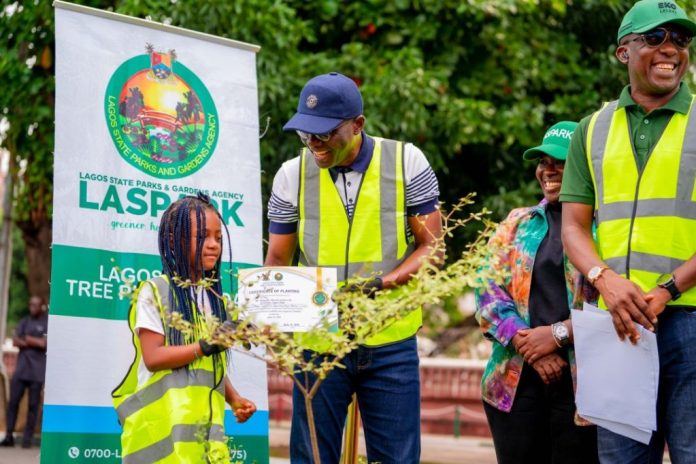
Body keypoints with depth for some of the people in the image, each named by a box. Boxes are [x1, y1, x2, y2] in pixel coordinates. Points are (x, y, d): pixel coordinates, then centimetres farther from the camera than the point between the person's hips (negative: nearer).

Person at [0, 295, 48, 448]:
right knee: (13, 401, -1)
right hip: (21, 368, 4)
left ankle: (27, 439, 1)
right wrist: (35, 343, -9)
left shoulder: (48, 323, 0)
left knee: (33, 404, -2)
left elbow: (45, 343, -12)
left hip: (37, 371, -4)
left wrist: (28, 339, -2)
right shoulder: (24, 322, 13)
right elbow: (16, 341, 2)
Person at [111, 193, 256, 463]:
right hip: (164, 424, -6)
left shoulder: (215, 298, 17)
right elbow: (153, 357, -10)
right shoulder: (155, 291, -1)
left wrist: (235, 400, 5)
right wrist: (205, 346, -19)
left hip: (207, 422, 6)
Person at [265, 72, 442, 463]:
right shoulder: (293, 175, 1)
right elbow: (277, 262, 6)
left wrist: (384, 283, -20)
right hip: (318, 341, 1)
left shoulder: (406, 162, -3)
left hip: (391, 343, -1)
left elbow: (431, 245, -2)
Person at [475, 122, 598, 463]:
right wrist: (527, 344, -8)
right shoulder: (517, 223, 17)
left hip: (580, 380, -4)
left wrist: (558, 334, -15)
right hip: (515, 380, 4)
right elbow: (487, 288, 6)